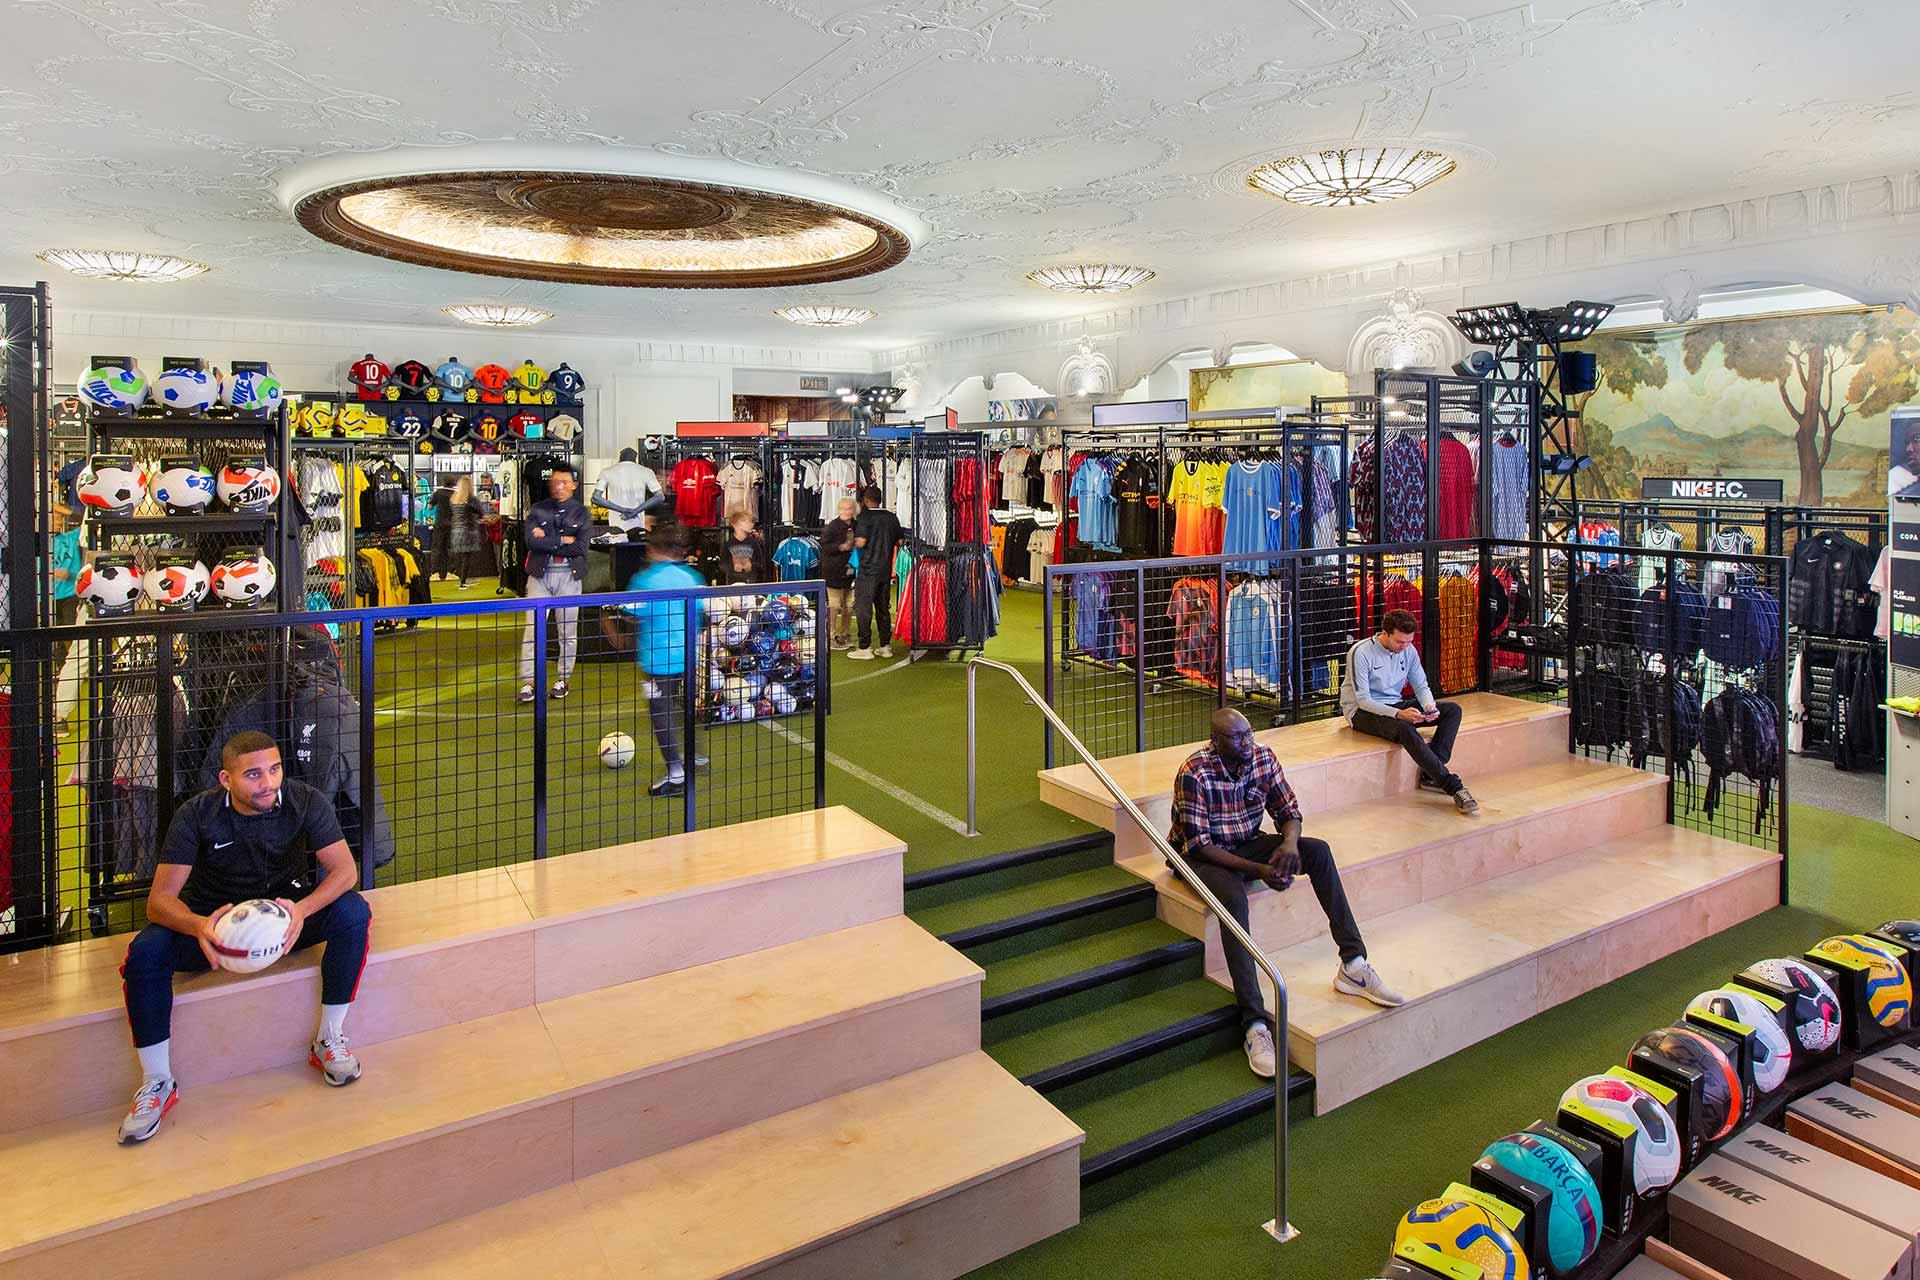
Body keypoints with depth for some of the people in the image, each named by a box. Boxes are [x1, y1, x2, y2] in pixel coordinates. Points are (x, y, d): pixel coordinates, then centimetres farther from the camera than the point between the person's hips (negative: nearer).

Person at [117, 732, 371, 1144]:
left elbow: (345, 869, -20)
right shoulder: (197, 815, -17)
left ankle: (330, 1040, -12)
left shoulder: (305, 802, -16)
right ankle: (157, 1083, -11)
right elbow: (160, 899, -20)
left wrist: (303, 909, -41)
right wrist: (198, 926, -44)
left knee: (353, 912, -28)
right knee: (146, 951, -29)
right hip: (213, 919, 0)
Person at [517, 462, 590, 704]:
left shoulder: (581, 513, 3)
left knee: (568, 630, 7)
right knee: (533, 628, -4)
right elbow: (531, 540, -11)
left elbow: (581, 548, -11)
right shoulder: (538, 510, 5)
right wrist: (563, 541, -13)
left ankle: (563, 679, 20)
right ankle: (528, 682, 0)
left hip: (569, 575, 0)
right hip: (540, 574, 0)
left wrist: (547, 541, -10)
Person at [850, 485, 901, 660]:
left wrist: (851, 542, 2)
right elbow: (899, 541, 11)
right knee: (883, 608, 13)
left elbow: (861, 542, -18)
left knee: (863, 608, -1)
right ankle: (886, 646, 15)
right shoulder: (891, 517, 7)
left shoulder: (865, 517, -10)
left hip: (868, 569, -6)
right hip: (886, 569, 6)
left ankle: (865, 647, -3)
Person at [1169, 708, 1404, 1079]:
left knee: (1318, 851, -16)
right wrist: (1258, 870, -30)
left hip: (1246, 845, 6)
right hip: (1200, 857, -6)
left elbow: (1289, 810, 2)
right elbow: (1199, 843, -24)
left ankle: (1353, 966, -15)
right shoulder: (1193, 774, -24)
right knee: (1233, 897, -37)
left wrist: (1289, 843, -22)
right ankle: (1256, 1025, -39)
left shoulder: (1263, 758, -6)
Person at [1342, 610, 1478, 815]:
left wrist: (1430, 706, -16)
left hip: (1395, 705, 8)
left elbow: (1421, 687, 8)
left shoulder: (1409, 650, 1)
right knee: (1404, 729, -37)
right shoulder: (1361, 653, -19)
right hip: (1363, 712, -7)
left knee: (1453, 710, -9)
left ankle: (1430, 774, -19)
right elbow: (1363, 700, -21)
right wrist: (1398, 714, -34)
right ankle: (1454, 786, -32)